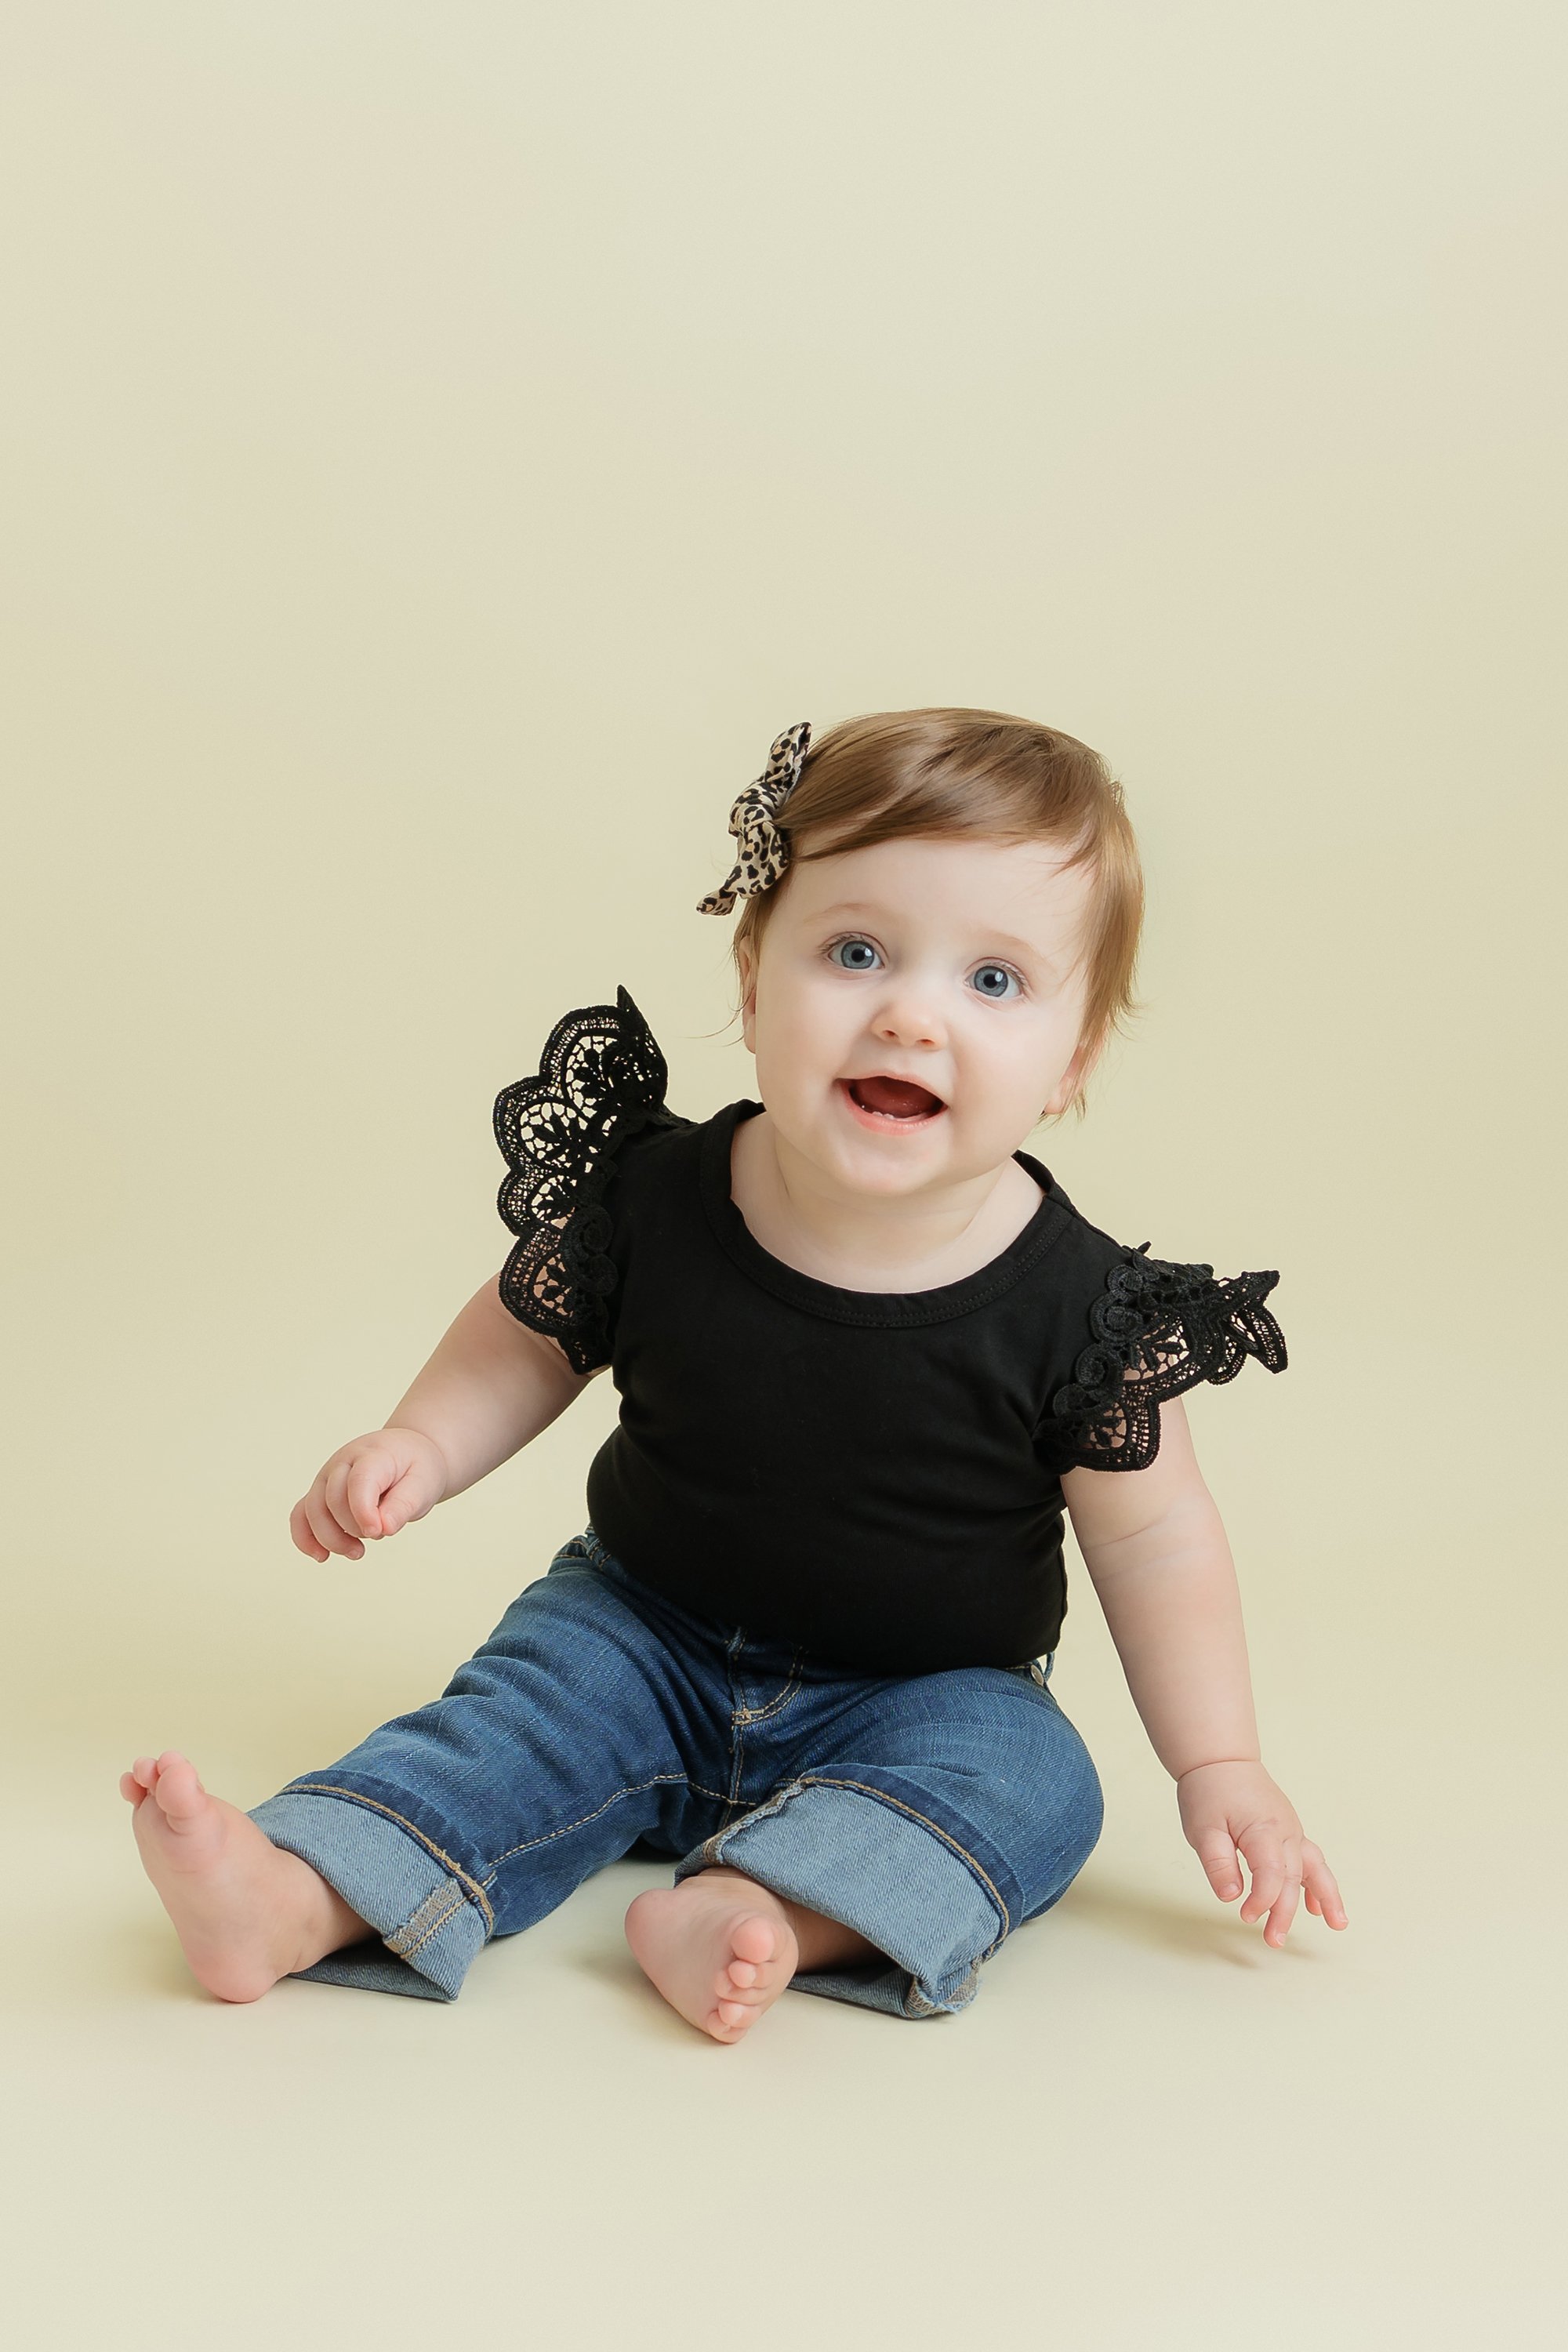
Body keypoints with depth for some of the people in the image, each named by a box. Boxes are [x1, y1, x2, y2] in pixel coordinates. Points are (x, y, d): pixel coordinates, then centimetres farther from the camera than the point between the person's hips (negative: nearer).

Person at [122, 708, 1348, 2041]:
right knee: (531, 1701, -21)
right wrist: (422, 1447, -13)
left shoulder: (1078, 1309, -20)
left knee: (1030, 1782, -26)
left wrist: (1219, 1767, -9)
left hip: (926, 1694, -1)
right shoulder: (649, 1203, -17)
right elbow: (531, 1336, 3)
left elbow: (1152, 1535, -7)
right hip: (650, 1631, 1)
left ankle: (761, 1915, -42)